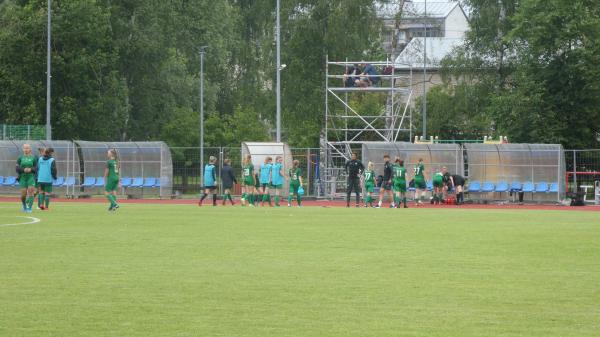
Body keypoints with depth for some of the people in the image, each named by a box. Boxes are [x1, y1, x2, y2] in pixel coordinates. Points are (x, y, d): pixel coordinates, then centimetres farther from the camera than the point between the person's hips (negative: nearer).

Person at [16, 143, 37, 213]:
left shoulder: (33, 158, 5)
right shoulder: (20, 158, 7)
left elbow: (36, 168, 3)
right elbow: (17, 168, 0)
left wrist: (31, 169, -17)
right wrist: (23, 170, -17)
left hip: (31, 177, -1)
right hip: (22, 177, 1)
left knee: (31, 191, -17)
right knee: (23, 194, -3)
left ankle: (29, 208, -13)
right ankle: (24, 205, 26)